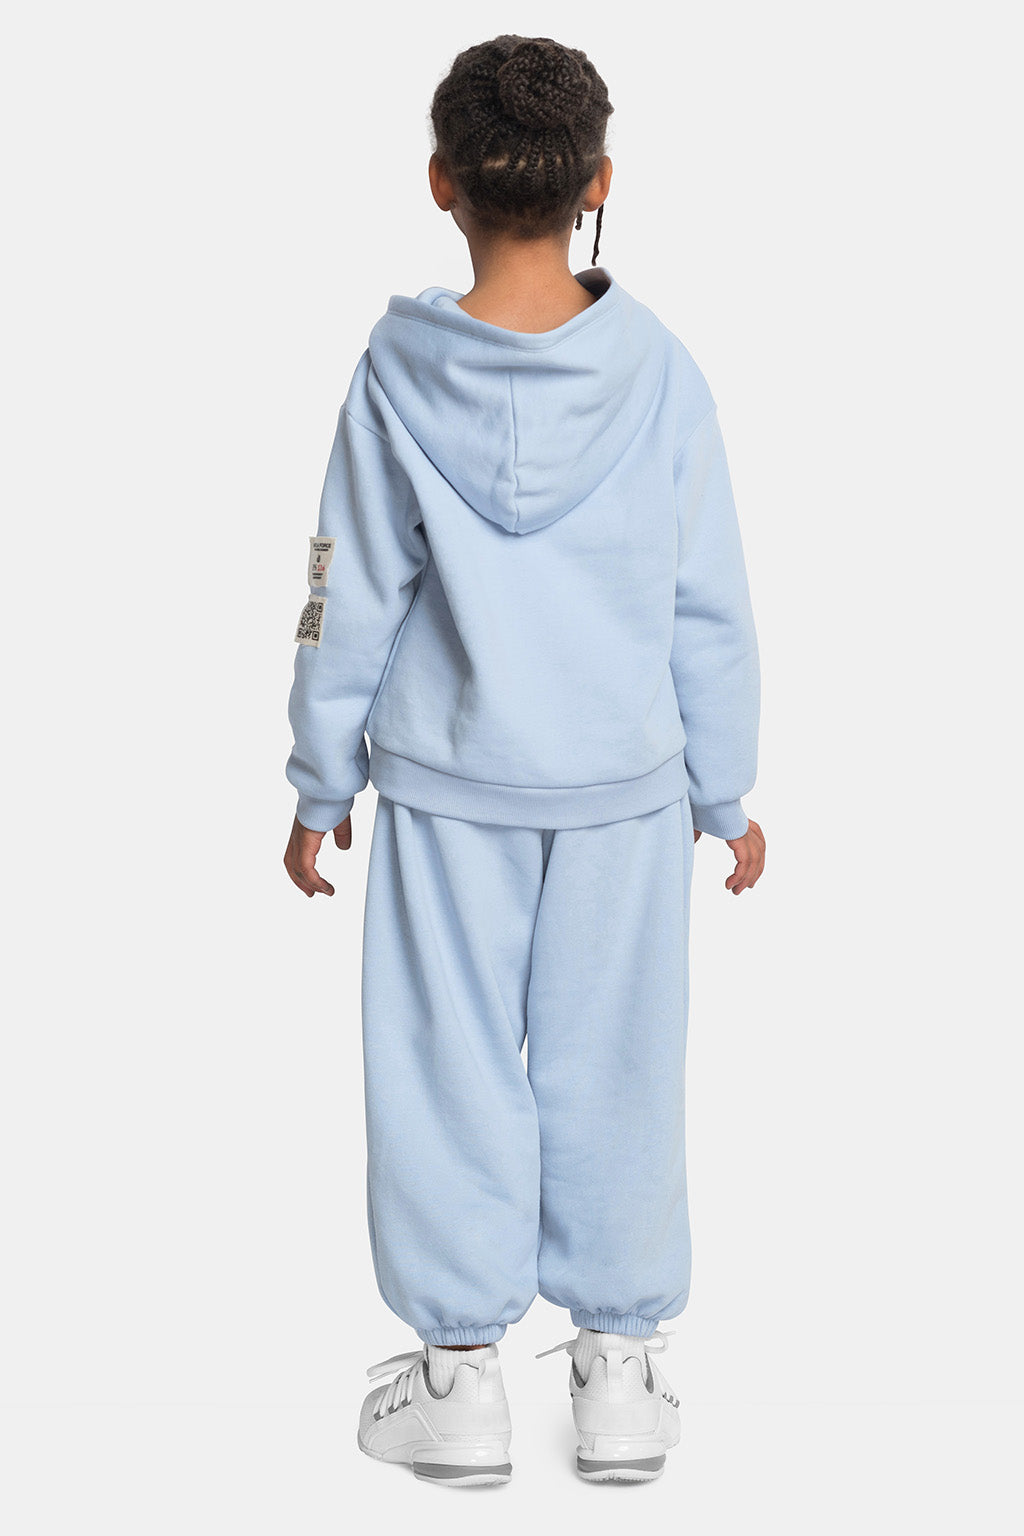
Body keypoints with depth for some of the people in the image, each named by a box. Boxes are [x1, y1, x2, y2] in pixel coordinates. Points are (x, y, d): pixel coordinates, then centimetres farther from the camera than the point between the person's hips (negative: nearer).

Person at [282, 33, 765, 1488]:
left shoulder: (396, 379, -10)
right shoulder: (661, 375, -8)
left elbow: (353, 602, -4)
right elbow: (711, 611, -2)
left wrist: (321, 783, 7)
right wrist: (727, 790, 9)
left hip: (448, 784, -1)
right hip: (625, 783, 1)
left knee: (449, 1062, 10)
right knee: (614, 1064, 11)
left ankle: (459, 1368, 19)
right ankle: (621, 1365, 22)